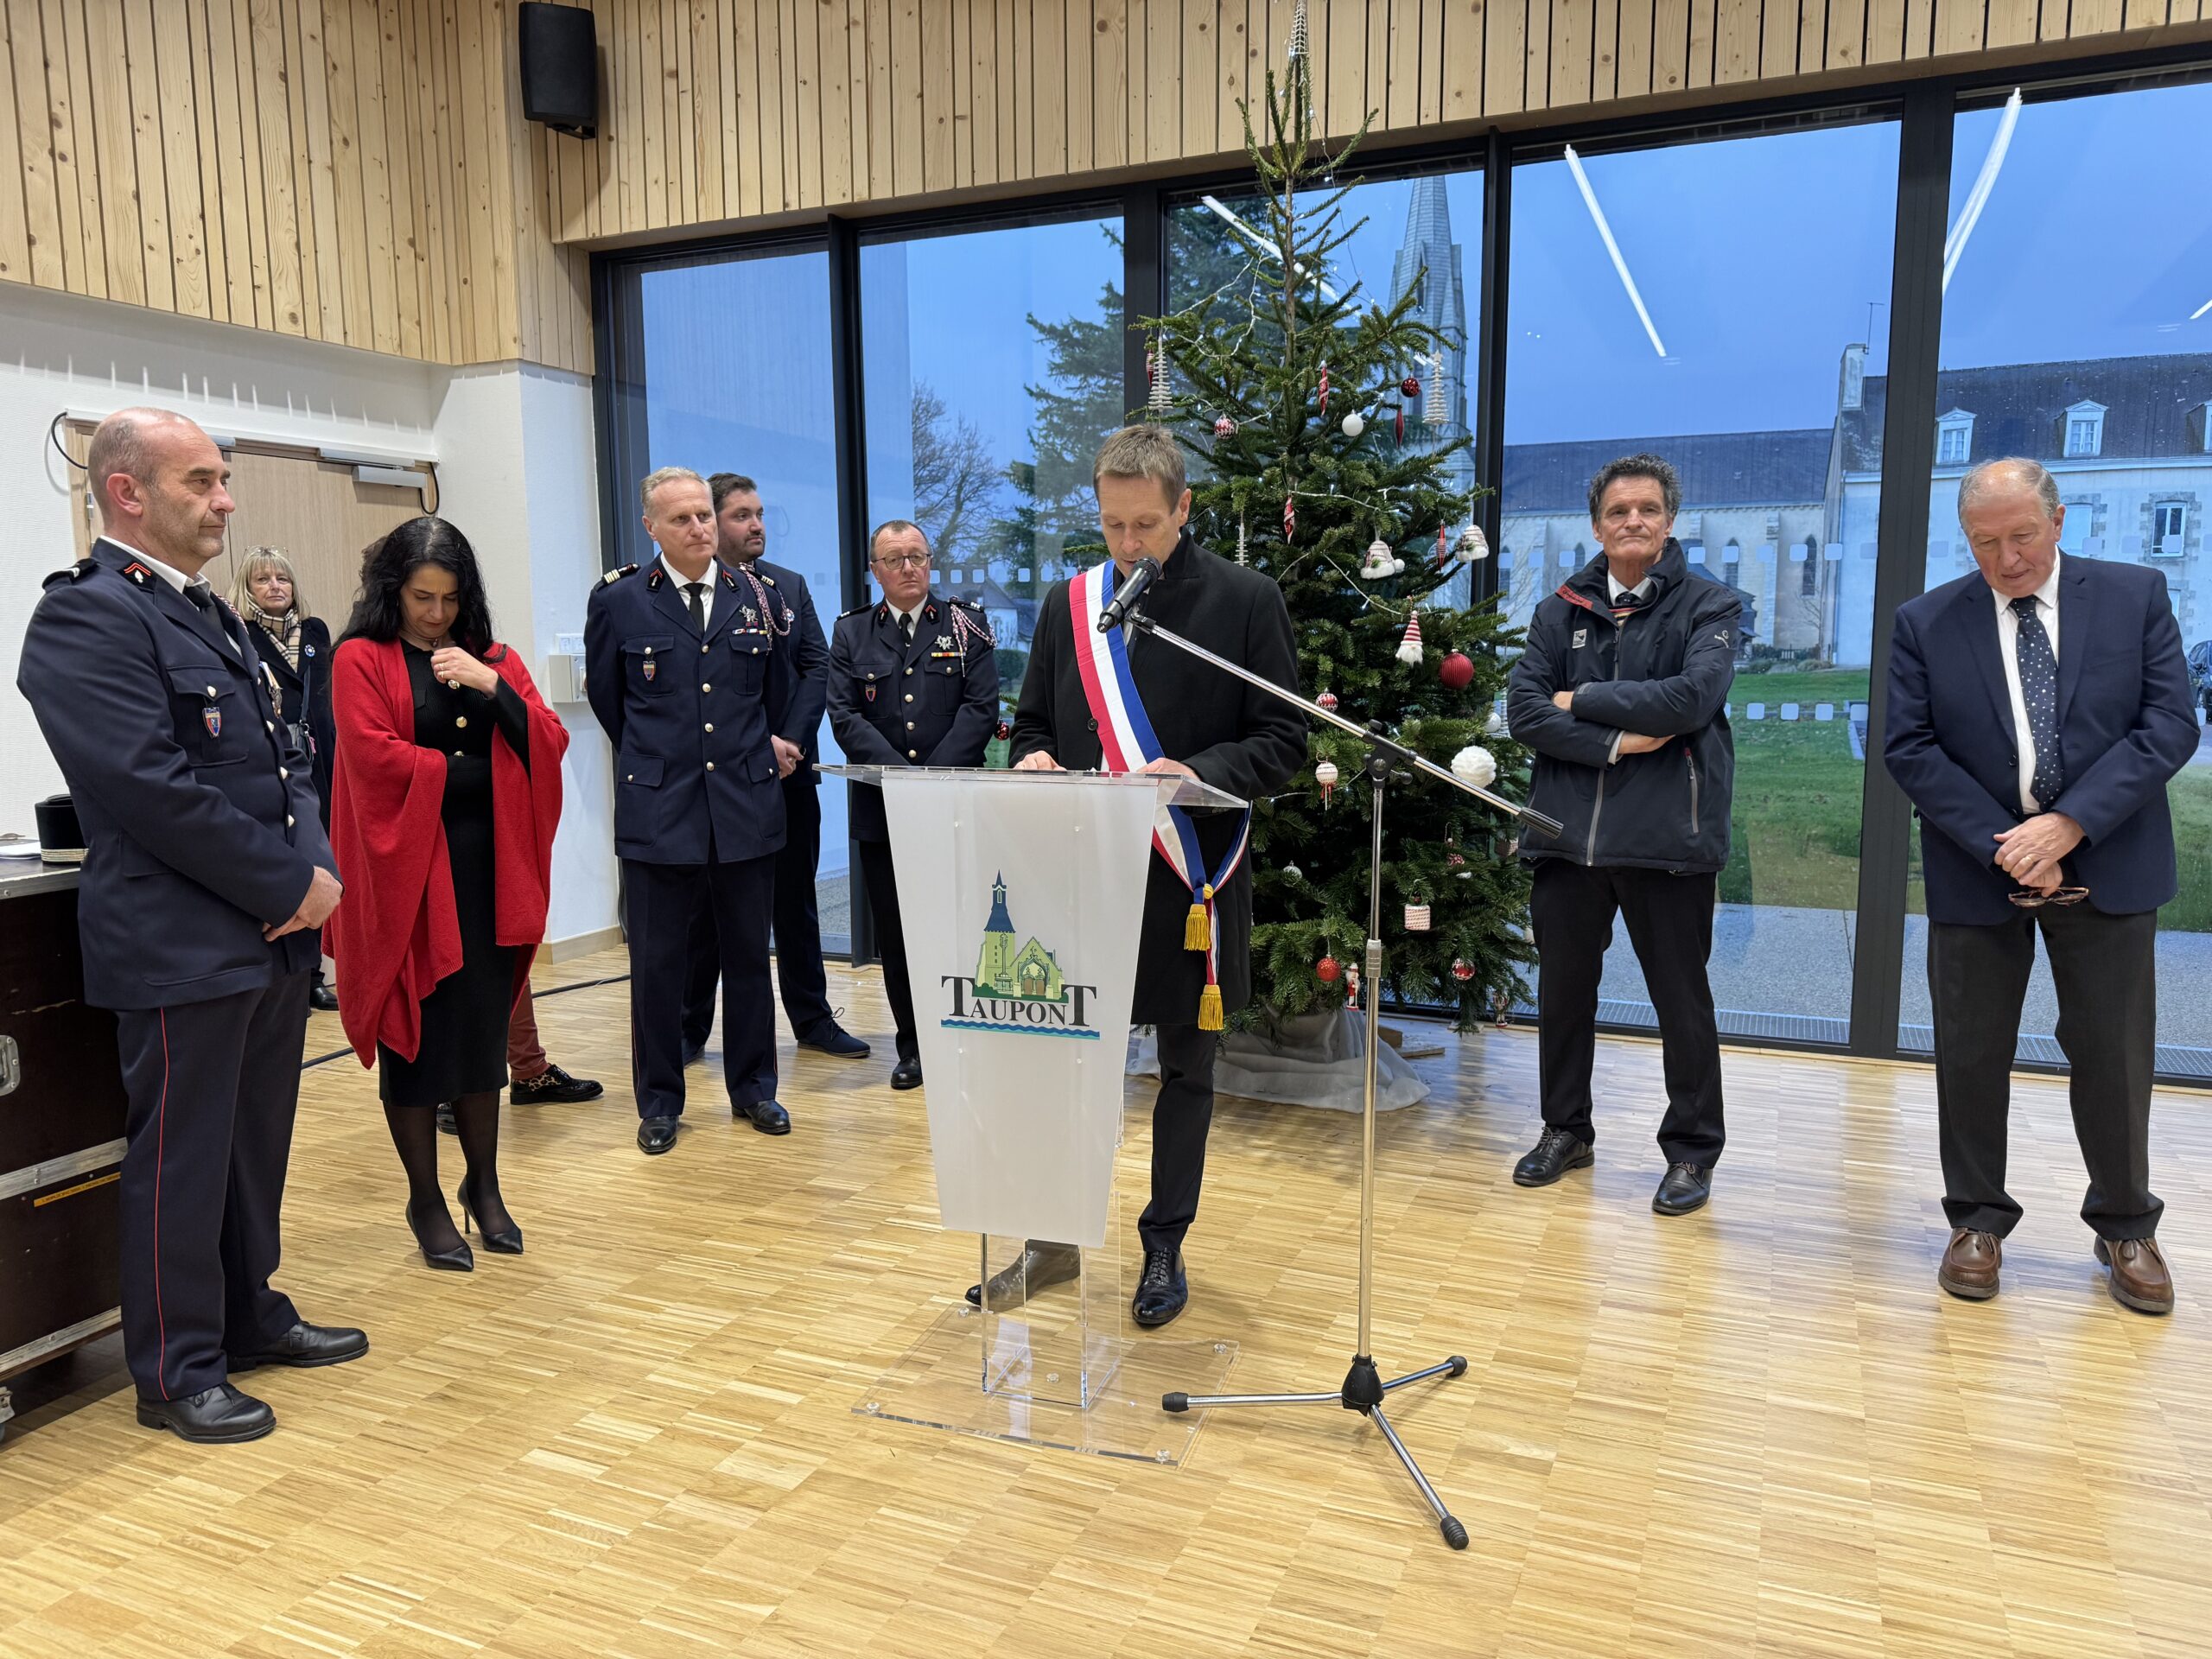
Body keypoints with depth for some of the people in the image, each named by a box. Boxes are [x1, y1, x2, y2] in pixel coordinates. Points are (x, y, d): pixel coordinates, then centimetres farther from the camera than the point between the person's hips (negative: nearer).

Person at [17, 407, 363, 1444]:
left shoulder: (210, 614, 16)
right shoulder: (85, 617, -12)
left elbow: (282, 756, 15)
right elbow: (155, 789, -21)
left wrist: (317, 865, -3)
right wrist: (291, 883, -16)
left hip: (273, 936, 8)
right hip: (182, 949, -8)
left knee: (257, 1146, 18)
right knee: (181, 1161, 4)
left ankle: (249, 1315, 34)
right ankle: (176, 1374, 19)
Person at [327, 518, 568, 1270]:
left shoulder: (494, 658, 12)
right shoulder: (361, 660, -2)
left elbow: (550, 743, 1)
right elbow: (375, 758, -14)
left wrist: (493, 686, -12)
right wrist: (467, 768, -3)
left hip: (486, 867, 4)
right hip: (404, 869, -4)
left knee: (484, 1028, 9)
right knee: (414, 1033, 3)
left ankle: (484, 1186, 22)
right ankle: (426, 1200, 16)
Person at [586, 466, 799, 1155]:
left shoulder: (758, 598, 5)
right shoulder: (618, 601, -1)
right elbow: (606, 696, 12)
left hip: (746, 804, 2)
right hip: (658, 808, -2)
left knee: (749, 956, 10)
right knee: (656, 963, 5)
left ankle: (752, 1088, 25)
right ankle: (659, 1103, 19)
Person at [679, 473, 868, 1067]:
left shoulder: (791, 586, 12)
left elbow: (817, 667, 5)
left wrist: (789, 741, -9)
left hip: (790, 771, 4)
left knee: (796, 900, 12)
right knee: (706, 905, 6)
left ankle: (813, 1018, 22)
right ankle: (690, 1028, 17)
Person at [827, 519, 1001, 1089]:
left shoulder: (966, 624, 5)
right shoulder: (851, 632, 9)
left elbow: (981, 707, -3)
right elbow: (844, 715, 0)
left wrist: (933, 776, -13)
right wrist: (899, 774, -13)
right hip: (881, 808, 2)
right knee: (895, 931, 6)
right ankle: (912, 1043, 17)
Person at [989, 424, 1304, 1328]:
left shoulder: (1246, 601, -3)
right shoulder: (1069, 603, 9)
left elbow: (1283, 742, -4)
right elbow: (1032, 725, 16)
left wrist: (1196, 771, -21)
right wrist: (1034, 758, -7)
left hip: (1193, 874, -2)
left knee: (1186, 1068, 10)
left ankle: (1165, 1245, 27)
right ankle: (1056, 1235, 27)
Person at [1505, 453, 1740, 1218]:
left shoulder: (1708, 605, 1)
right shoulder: (1561, 609, 10)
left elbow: (1691, 698, -16)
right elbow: (1524, 708, -2)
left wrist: (1583, 700, -8)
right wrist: (1615, 742, -12)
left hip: (1667, 836, -3)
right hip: (1569, 831, 3)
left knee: (1681, 998, 7)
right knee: (1563, 990, 13)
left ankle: (1692, 1149, 23)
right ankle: (1566, 1129, 30)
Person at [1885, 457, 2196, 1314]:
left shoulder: (2136, 596, 1)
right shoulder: (1926, 622, 0)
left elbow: (2170, 724, -5)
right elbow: (1907, 747, -5)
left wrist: (2069, 825, -17)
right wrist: (2003, 845, -14)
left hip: (2106, 864, 0)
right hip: (1978, 869, 0)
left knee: (2114, 1054, 8)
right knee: (1971, 1053, 6)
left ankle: (2126, 1228, 26)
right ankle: (1978, 1219, 21)